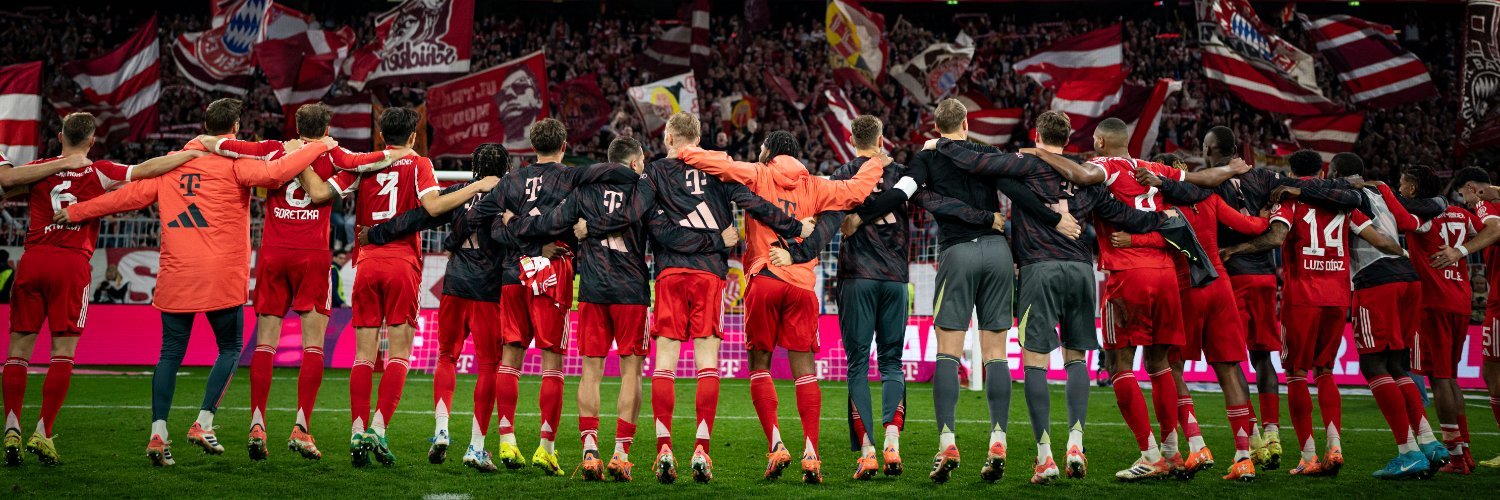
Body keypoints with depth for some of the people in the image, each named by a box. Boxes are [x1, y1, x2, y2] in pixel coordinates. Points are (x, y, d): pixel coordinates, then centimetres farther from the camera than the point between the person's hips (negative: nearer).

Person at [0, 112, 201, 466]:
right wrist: (193, 153, 9)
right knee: (63, 352, 1)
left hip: (32, 261, 2)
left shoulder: (42, 169, 11)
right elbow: (147, 169, -1)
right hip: (72, 264, -2)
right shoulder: (99, 173, 6)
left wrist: (60, 164, -5)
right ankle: (42, 433, -6)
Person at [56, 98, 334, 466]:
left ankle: (158, 433, -4)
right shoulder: (235, 160, -2)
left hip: (175, 277, 4)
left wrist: (76, 212, 23)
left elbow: (130, 194, 13)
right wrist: (319, 146, -11)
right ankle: (203, 423, 0)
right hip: (222, 277, -4)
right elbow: (272, 174, -20)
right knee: (230, 348, 11)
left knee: (171, 353, 6)